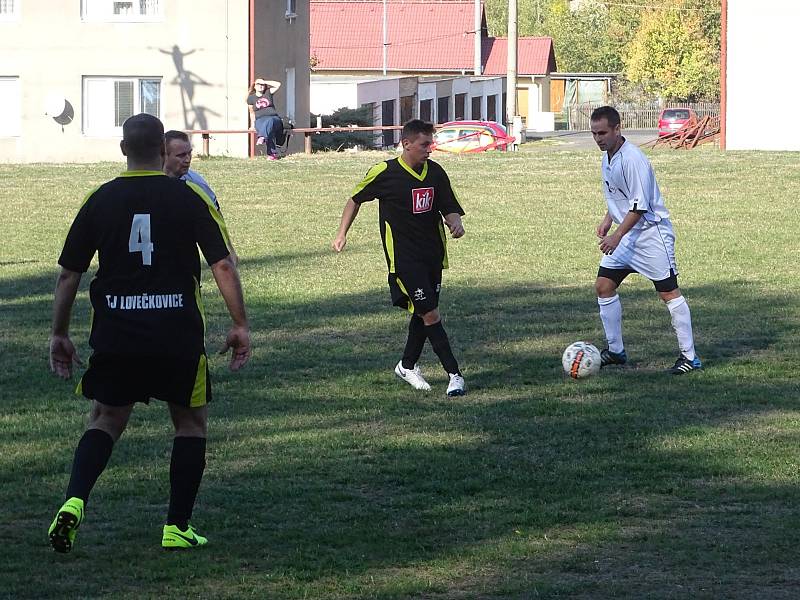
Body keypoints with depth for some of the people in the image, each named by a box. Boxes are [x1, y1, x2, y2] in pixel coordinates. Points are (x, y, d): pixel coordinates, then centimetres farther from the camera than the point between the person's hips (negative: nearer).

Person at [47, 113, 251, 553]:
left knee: (105, 419, 14)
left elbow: (68, 274, 6)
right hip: (179, 335, -1)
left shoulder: (99, 200, 3)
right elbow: (223, 265, -7)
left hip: (114, 336, 1)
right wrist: (240, 325, 1)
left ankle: (74, 502, -10)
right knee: (191, 422, 16)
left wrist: (59, 334, 14)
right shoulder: (190, 198, -3)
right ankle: (177, 528, 12)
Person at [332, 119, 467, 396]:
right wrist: (342, 233, 5)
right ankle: (454, 374, -9)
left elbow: (450, 209, 8)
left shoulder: (435, 173, 3)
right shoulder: (385, 173, -10)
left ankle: (407, 365, 34)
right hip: (403, 257, -6)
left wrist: (455, 222, -15)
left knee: (423, 312, 14)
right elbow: (356, 199, 6)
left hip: (432, 255, 6)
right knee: (430, 313, -11)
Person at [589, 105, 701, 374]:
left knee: (669, 292, -8)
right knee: (603, 286, 7)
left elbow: (639, 205, -22)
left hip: (651, 233, -10)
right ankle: (616, 351, 17)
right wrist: (608, 220, 11)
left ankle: (689, 356, -4)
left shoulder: (632, 159, -21)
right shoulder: (608, 157, 9)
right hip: (626, 233, 10)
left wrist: (617, 236, -22)